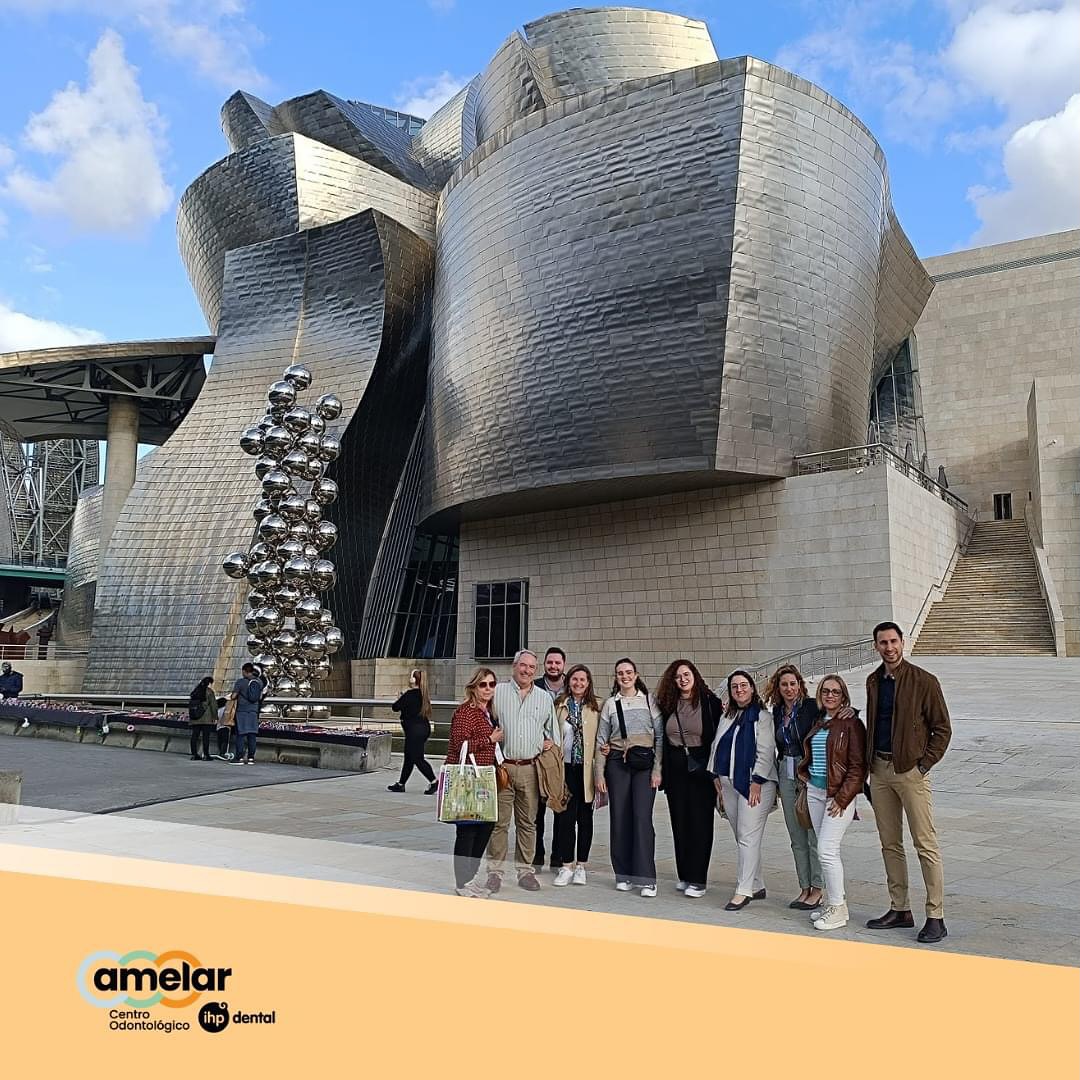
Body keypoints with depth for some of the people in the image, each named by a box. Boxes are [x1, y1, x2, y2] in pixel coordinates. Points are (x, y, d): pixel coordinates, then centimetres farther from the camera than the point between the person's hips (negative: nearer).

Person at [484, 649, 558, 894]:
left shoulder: (545, 698, 13)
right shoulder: (497, 692, 3)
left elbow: (553, 730, 22)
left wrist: (550, 744, 6)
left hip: (531, 769, 3)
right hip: (502, 766, -2)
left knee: (527, 822, 8)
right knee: (499, 821, -1)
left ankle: (525, 871, 17)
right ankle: (495, 871, 8)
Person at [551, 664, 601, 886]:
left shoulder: (595, 708, 3)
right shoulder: (559, 706, 5)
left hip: (587, 768, 0)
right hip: (565, 767, 0)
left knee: (585, 818, 7)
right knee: (566, 817, 0)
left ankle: (580, 866, 18)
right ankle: (566, 866, 10)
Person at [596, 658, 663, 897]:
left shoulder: (649, 701, 5)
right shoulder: (610, 704, 9)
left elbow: (660, 737, 3)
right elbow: (601, 740, 10)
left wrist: (658, 769, -5)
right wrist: (599, 774, 5)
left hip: (644, 763, -2)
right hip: (617, 764, 2)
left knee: (643, 818, -9)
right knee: (619, 818, 3)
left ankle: (646, 878, -6)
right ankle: (623, 875, 14)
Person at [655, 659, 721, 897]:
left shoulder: (710, 701, -5)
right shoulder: (667, 704, 7)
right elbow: (661, 738, 10)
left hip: (700, 767, -4)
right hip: (675, 768, 4)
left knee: (700, 822, 0)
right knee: (679, 821, 8)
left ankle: (698, 879, 5)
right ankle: (684, 875, 18)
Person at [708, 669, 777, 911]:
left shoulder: (763, 716, -5)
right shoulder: (726, 717, 16)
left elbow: (765, 751, -11)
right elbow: (716, 746, 20)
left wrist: (757, 781, -16)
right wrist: (716, 775, 12)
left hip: (755, 782, -7)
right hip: (729, 782, 7)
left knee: (748, 837, -8)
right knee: (740, 837, 11)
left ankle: (744, 890, -4)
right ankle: (757, 886, 20)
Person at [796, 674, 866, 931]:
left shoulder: (851, 723, -9)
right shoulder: (818, 722, 12)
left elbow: (858, 766, -12)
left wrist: (842, 798, -15)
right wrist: (803, 772, 9)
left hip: (839, 794, -7)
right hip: (815, 791, 7)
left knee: (827, 850, -9)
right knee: (826, 850, 12)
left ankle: (838, 909, 3)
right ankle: (831, 902, 22)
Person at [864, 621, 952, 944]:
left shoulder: (923, 681, -7)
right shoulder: (873, 681, 11)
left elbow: (942, 729, -5)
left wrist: (924, 765, -11)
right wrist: (868, 762, 12)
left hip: (911, 769, -6)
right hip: (879, 769, 6)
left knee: (926, 844, -4)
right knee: (890, 844, 11)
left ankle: (935, 917, 3)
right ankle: (900, 910, 21)